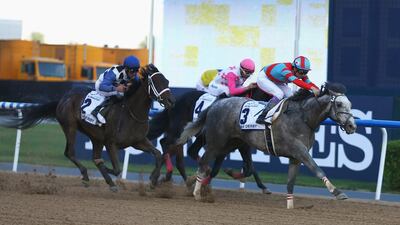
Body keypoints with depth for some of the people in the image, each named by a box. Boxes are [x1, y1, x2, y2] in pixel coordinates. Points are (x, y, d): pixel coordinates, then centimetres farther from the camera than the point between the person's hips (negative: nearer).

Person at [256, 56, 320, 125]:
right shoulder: (286, 69, -42)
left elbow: (309, 83, -21)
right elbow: (296, 81, -57)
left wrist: (318, 90, -40)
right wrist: (312, 88, -68)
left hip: (276, 81, 8)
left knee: (290, 96, -8)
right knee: (279, 94, -28)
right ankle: (261, 118, -26)